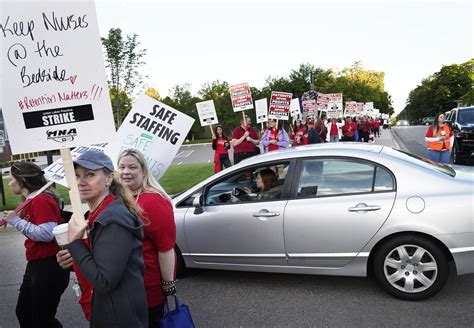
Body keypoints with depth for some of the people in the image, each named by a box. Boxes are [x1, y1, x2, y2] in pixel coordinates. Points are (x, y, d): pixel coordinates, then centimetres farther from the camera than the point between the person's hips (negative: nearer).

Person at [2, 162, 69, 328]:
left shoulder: (42, 200, -19)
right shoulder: (30, 201, 11)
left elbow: (46, 234, -27)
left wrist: (16, 220, -19)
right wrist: (13, 218, 4)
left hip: (49, 267, -10)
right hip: (35, 264, 10)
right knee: (23, 312, 22)